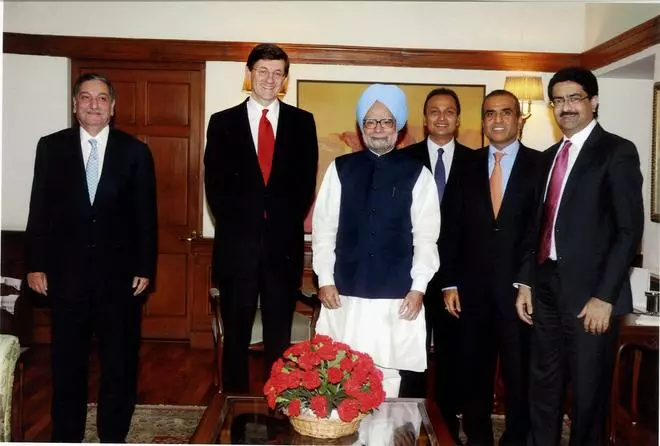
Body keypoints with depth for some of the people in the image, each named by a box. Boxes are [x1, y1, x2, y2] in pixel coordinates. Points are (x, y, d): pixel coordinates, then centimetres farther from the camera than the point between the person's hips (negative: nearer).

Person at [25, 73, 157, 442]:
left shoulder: (136, 152, 1)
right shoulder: (51, 147, 4)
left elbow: (146, 215, 0)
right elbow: (39, 210, 4)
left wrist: (145, 269, -3)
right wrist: (36, 265, 0)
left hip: (120, 274, 0)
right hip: (67, 273, 1)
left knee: (121, 362, 9)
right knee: (68, 361, 12)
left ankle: (114, 435, 26)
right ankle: (67, 435, 29)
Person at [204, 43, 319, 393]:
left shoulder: (302, 122, 7)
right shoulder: (223, 122, 6)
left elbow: (306, 183, 3)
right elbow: (215, 185, 1)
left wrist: (287, 225, -6)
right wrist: (238, 228, -7)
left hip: (284, 244, 0)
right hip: (237, 243, 0)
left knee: (279, 336, 8)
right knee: (236, 334, 8)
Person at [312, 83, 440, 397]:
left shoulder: (417, 175, 2)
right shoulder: (340, 169, 4)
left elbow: (426, 237, -1)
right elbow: (323, 229, 3)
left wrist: (418, 288, -6)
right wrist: (325, 280, -2)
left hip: (396, 297, -1)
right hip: (346, 293, 1)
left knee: (387, 372, 6)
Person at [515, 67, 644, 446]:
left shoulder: (618, 152, -5)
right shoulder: (550, 156, 14)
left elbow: (630, 229, -12)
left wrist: (604, 296, -17)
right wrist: (526, 282, 10)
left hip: (589, 291, -6)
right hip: (547, 287, 6)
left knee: (588, 391, 6)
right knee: (544, 385, 15)